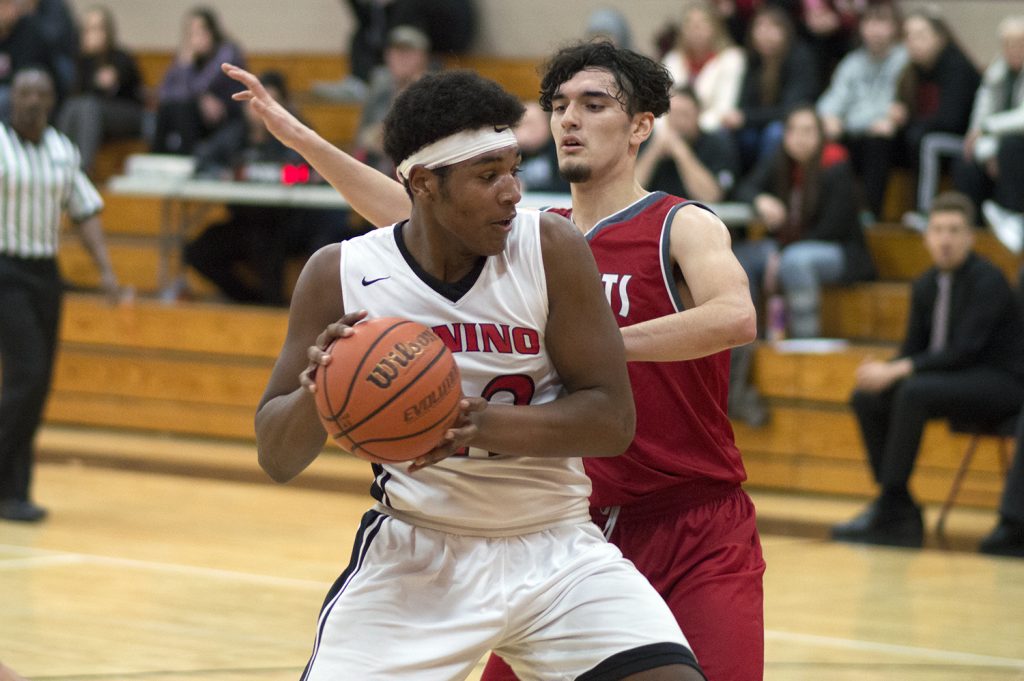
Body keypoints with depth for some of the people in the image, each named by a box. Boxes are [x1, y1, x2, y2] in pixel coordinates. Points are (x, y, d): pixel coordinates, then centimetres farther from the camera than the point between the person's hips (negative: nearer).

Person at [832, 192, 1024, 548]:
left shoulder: (988, 281, -15)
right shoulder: (926, 285, 7)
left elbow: (964, 351, -23)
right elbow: (914, 348, 10)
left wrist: (897, 371, -27)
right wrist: (883, 369, -13)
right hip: (956, 377, 8)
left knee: (913, 392, -32)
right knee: (866, 397, -8)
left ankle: (889, 505, -26)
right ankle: (899, 508, -8)